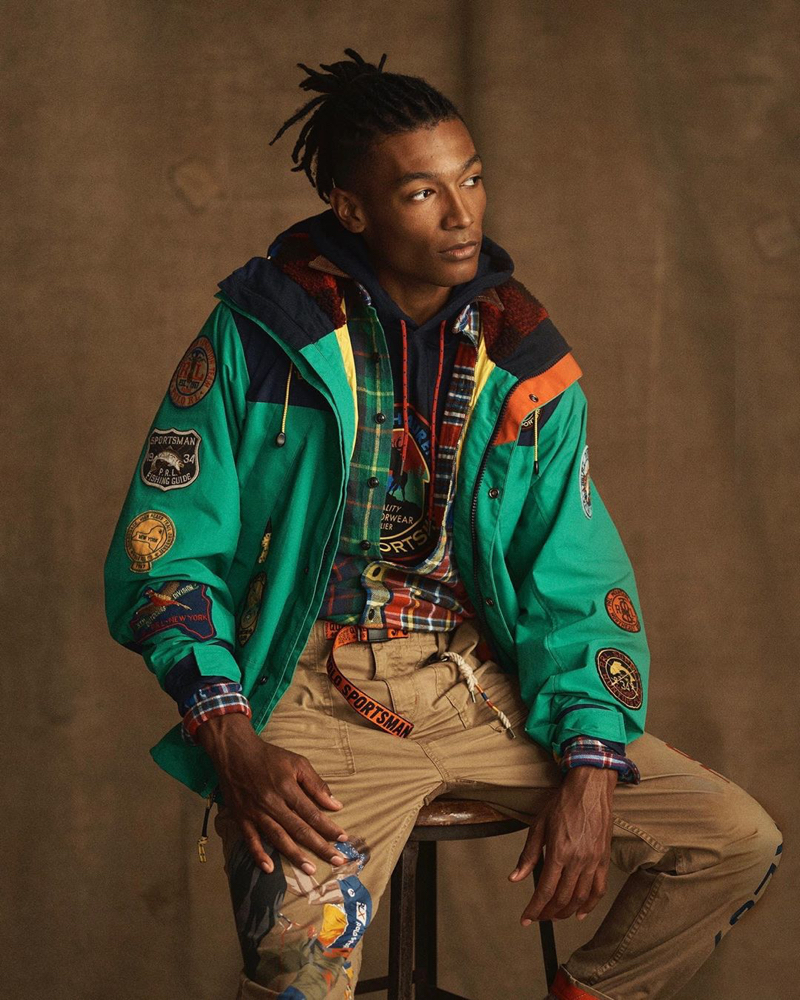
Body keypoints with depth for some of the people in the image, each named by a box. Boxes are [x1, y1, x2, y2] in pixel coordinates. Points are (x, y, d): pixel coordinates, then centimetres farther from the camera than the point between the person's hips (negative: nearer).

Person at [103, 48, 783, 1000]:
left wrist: (591, 767, -9)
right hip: (317, 697, -4)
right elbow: (163, 553, -4)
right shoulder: (261, 334, -3)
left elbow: (578, 585, 8)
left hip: (486, 691, 4)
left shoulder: (526, 359, 7)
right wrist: (235, 747, -19)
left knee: (740, 842, -7)